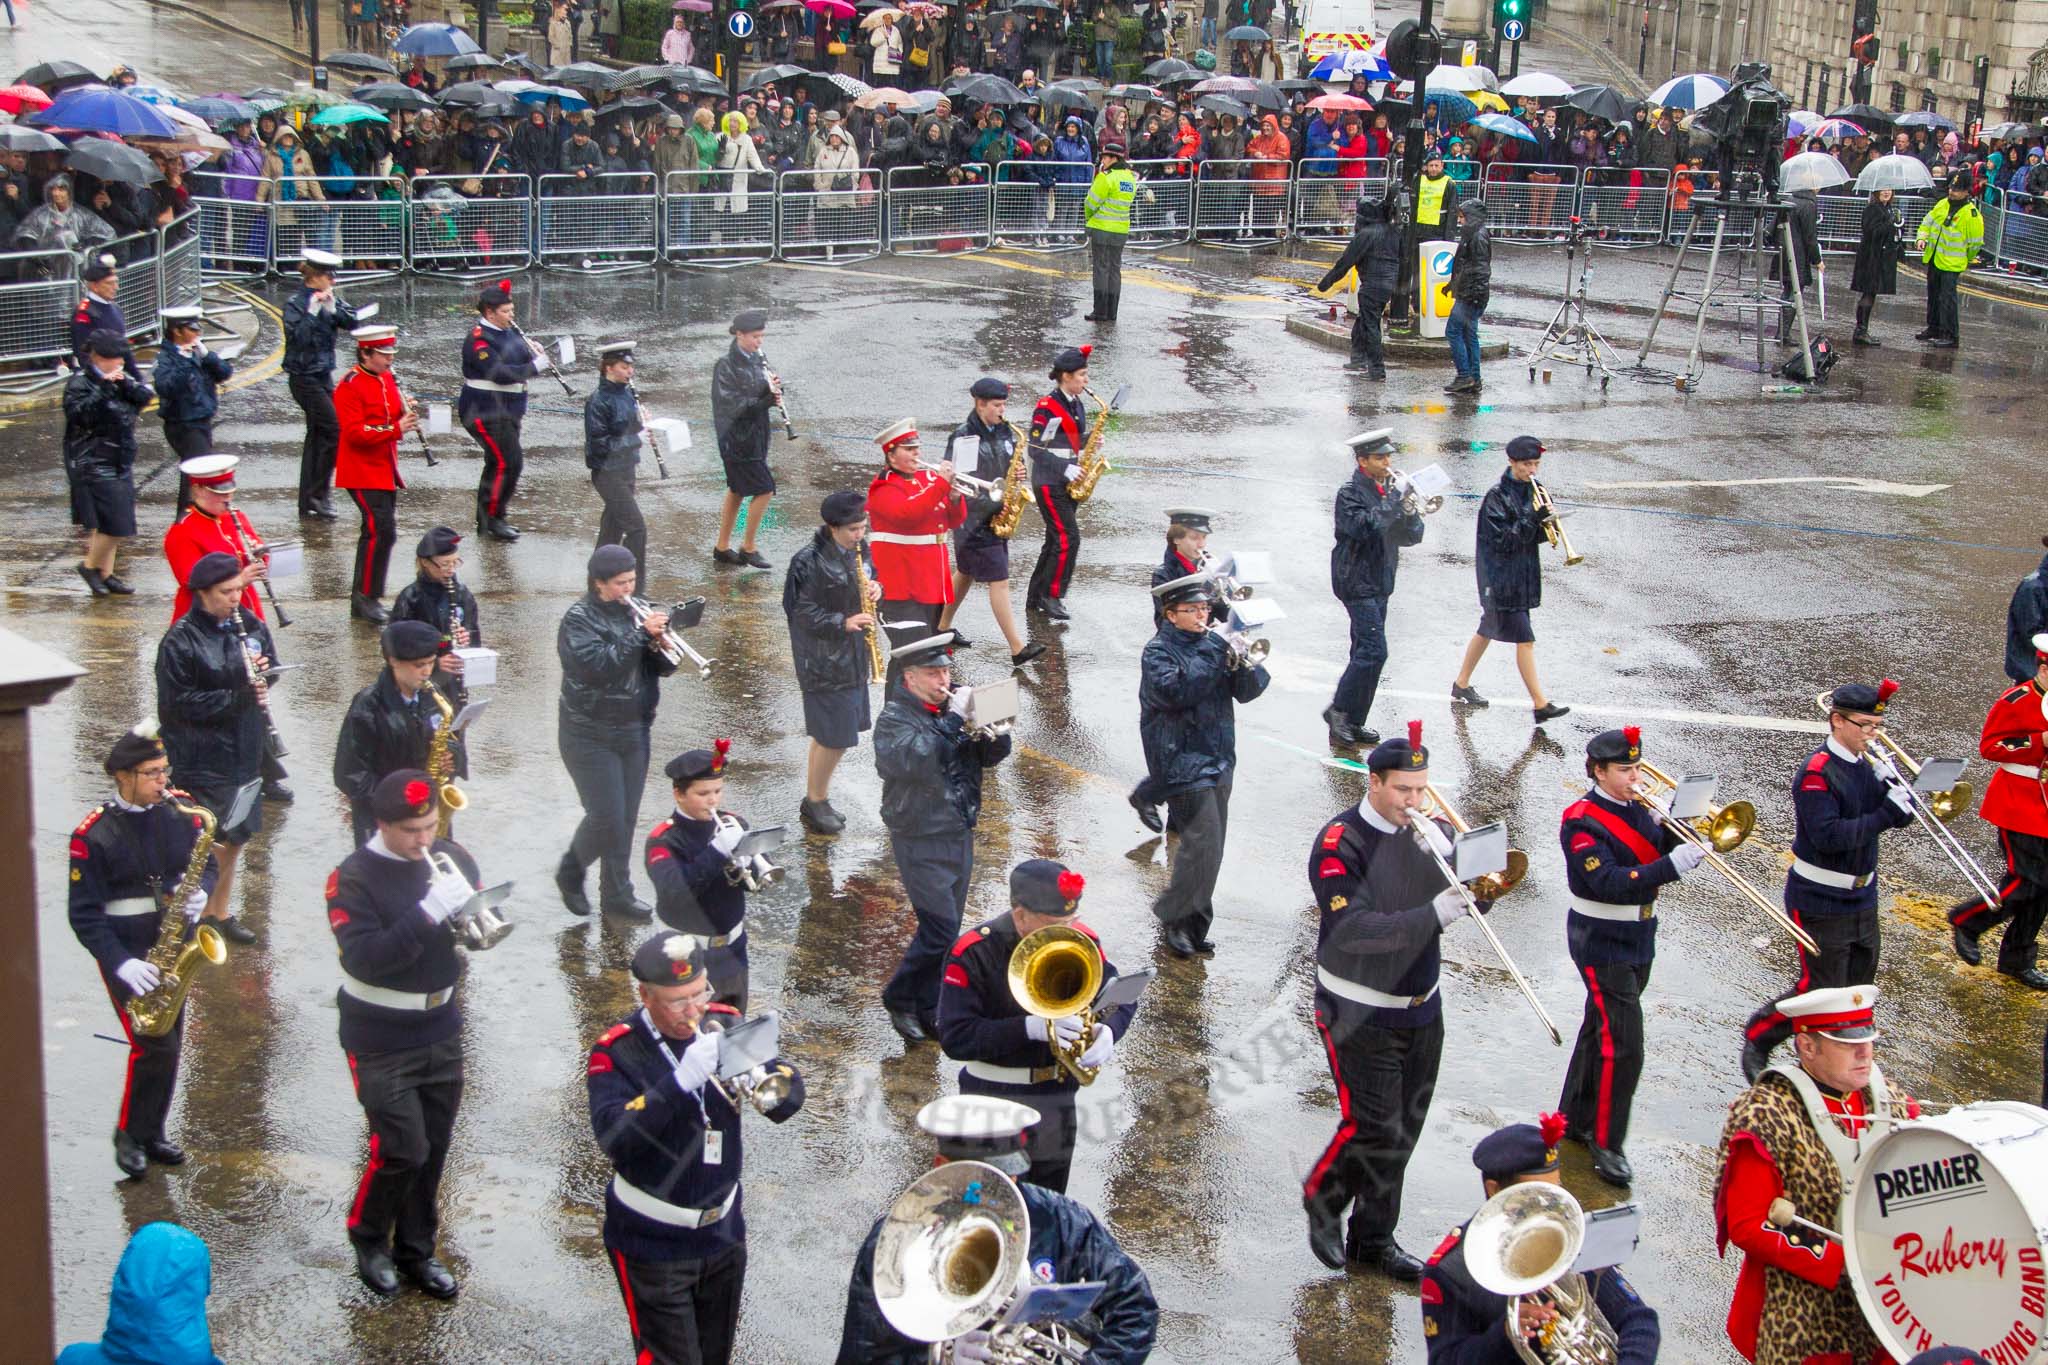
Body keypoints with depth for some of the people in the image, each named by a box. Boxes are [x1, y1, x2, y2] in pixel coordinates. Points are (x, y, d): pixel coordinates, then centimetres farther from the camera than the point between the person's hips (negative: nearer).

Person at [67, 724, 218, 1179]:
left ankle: (152, 1134, 28)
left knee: (169, 1046, 11)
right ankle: (129, 1136, 9)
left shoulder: (180, 811, -1)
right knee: (154, 1045, -11)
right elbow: (85, 915, -13)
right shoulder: (93, 834, -15)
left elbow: (208, 864, 11)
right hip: (126, 955, -5)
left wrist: (200, 893, -12)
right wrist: (122, 964, -24)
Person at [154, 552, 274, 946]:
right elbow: (178, 702, -17)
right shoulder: (180, 640, -14)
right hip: (202, 756, -7)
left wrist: (263, 672, -8)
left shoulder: (250, 625, 4)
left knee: (237, 837, 15)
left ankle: (219, 911, 31)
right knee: (213, 840, -6)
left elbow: (271, 665, 17)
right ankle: (197, 914, 8)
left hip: (245, 749, 7)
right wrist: (235, 698, -25)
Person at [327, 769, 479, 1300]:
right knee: (402, 1150, -6)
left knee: (434, 1149, 11)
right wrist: (429, 911, -35)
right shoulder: (353, 878, -15)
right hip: (381, 1041, -5)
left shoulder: (451, 856, 1)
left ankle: (416, 1250, 27)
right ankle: (369, 1240, 19)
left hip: (442, 1031, 5)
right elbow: (364, 959, -26)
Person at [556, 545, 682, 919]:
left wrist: (660, 644, -15)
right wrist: (640, 634, -27)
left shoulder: (634, 612, 7)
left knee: (627, 818, 8)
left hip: (634, 731, 6)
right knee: (607, 817, -8)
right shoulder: (579, 619, -11)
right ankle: (570, 872, 18)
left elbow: (662, 667, 7)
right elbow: (596, 666, -26)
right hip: (591, 735, -6)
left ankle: (616, 895, 19)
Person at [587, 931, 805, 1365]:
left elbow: (791, 1097, -9)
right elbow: (615, 1138, -30)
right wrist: (682, 1081, -40)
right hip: (653, 1246, -5)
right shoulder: (616, 1052, -16)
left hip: (723, 1233, 5)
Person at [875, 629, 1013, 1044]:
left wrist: (995, 730, -13)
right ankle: (900, 1000, 8)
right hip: (921, 842, -7)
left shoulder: (951, 708, 7)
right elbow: (917, 760, -31)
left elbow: (990, 756, 8)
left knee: (944, 930, 11)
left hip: (960, 835, 7)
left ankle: (927, 1011, 22)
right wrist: (953, 719, -29)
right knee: (941, 928, -11)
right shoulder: (895, 719, -12)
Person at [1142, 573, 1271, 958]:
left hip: (1218, 759, 7)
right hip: (1183, 763, -7)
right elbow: (1176, 690, -26)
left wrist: (1242, 664, -16)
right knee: (1203, 844, -14)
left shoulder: (1213, 642, 11)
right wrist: (1216, 656, -23)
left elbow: (1247, 691, 6)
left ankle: (1193, 924, 21)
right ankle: (1176, 919, 1)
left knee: (1210, 848, 10)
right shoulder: (1158, 651, -7)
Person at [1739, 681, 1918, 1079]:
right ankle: (1757, 1037, 15)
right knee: (1821, 988, -4)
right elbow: (1828, 836, -29)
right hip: (1820, 902, -8)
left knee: (1858, 983, 15)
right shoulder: (1816, 772, -20)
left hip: (1861, 897, 8)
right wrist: (1884, 815, -28)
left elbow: (1903, 817, 3)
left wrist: (1891, 785, -15)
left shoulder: (1865, 766, 5)